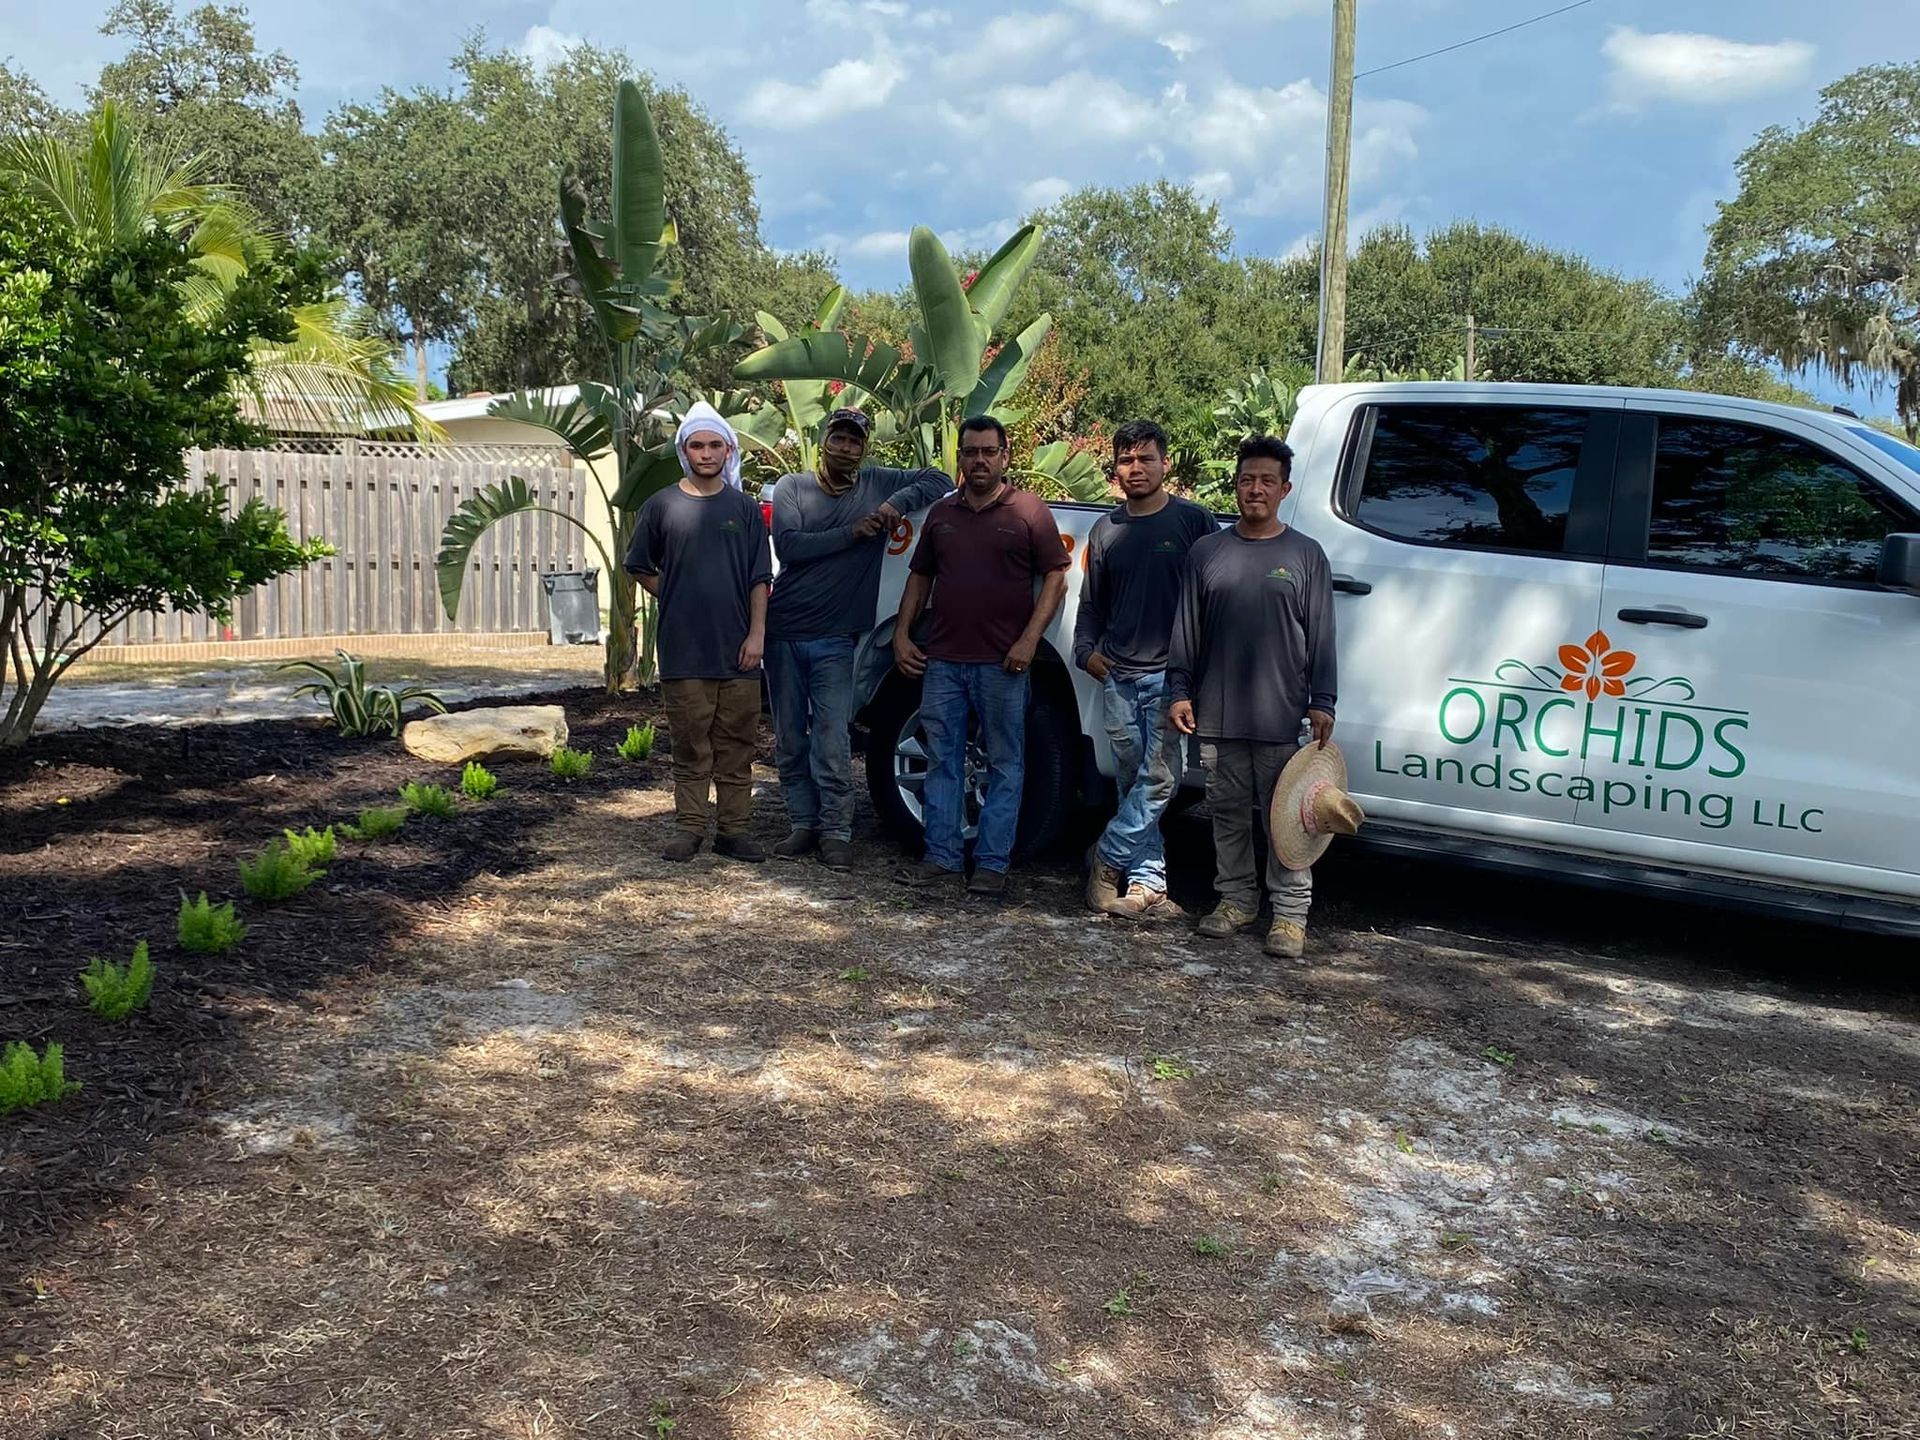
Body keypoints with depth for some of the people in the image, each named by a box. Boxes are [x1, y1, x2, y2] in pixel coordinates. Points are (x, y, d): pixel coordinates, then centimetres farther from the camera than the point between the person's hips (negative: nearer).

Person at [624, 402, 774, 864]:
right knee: (691, 746, 4)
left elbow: (760, 579, 5)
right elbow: (640, 567, 14)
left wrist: (756, 633, -3)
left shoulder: (744, 509, 7)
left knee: (736, 744, 5)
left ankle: (734, 829, 12)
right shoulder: (662, 506, 5)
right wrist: (675, 600, 5)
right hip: (683, 650, -1)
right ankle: (689, 829, 11)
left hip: (737, 650, 1)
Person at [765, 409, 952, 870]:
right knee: (790, 739, 8)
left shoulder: (878, 484, 5)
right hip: (783, 632, 2)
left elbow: (939, 481, 6)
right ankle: (804, 824, 19)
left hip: (835, 639, -1)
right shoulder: (792, 487, 3)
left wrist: (900, 501, -11)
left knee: (832, 742, -8)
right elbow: (788, 545, -11)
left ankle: (835, 832, 1)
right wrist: (852, 532, -17)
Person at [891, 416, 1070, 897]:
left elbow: (1055, 576, -4)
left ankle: (992, 863, 9)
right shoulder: (941, 513, 14)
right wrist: (902, 633, 8)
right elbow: (920, 577, 19)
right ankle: (942, 857, 15)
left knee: (1005, 764, 2)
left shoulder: (1029, 510, -1)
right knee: (942, 761, 7)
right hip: (942, 660, 5)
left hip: (1002, 663, -4)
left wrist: (1030, 638, -14)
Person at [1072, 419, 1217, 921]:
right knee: (1134, 783, 6)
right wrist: (1086, 649, 4)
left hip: (1170, 674, -4)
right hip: (1116, 675, 4)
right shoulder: (1106, 529, 14)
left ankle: (1108, 858, 5)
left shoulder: (1193, 521, 0)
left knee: (1158, 779, -9)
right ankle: (1148, 882, 9)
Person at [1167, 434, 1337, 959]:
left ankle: (1290, 913, 6)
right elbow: (1186, 630, 11)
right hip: (1217, 713, 3)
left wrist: (1321, 703, -4)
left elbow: (1320, 636, 3)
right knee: (1228, 811, 10)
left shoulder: (1305, 554, 5)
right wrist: (1180, 691, 4)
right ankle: (1235, 899, 22)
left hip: (1280, 715, -2)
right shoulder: (1206, 552, 10)